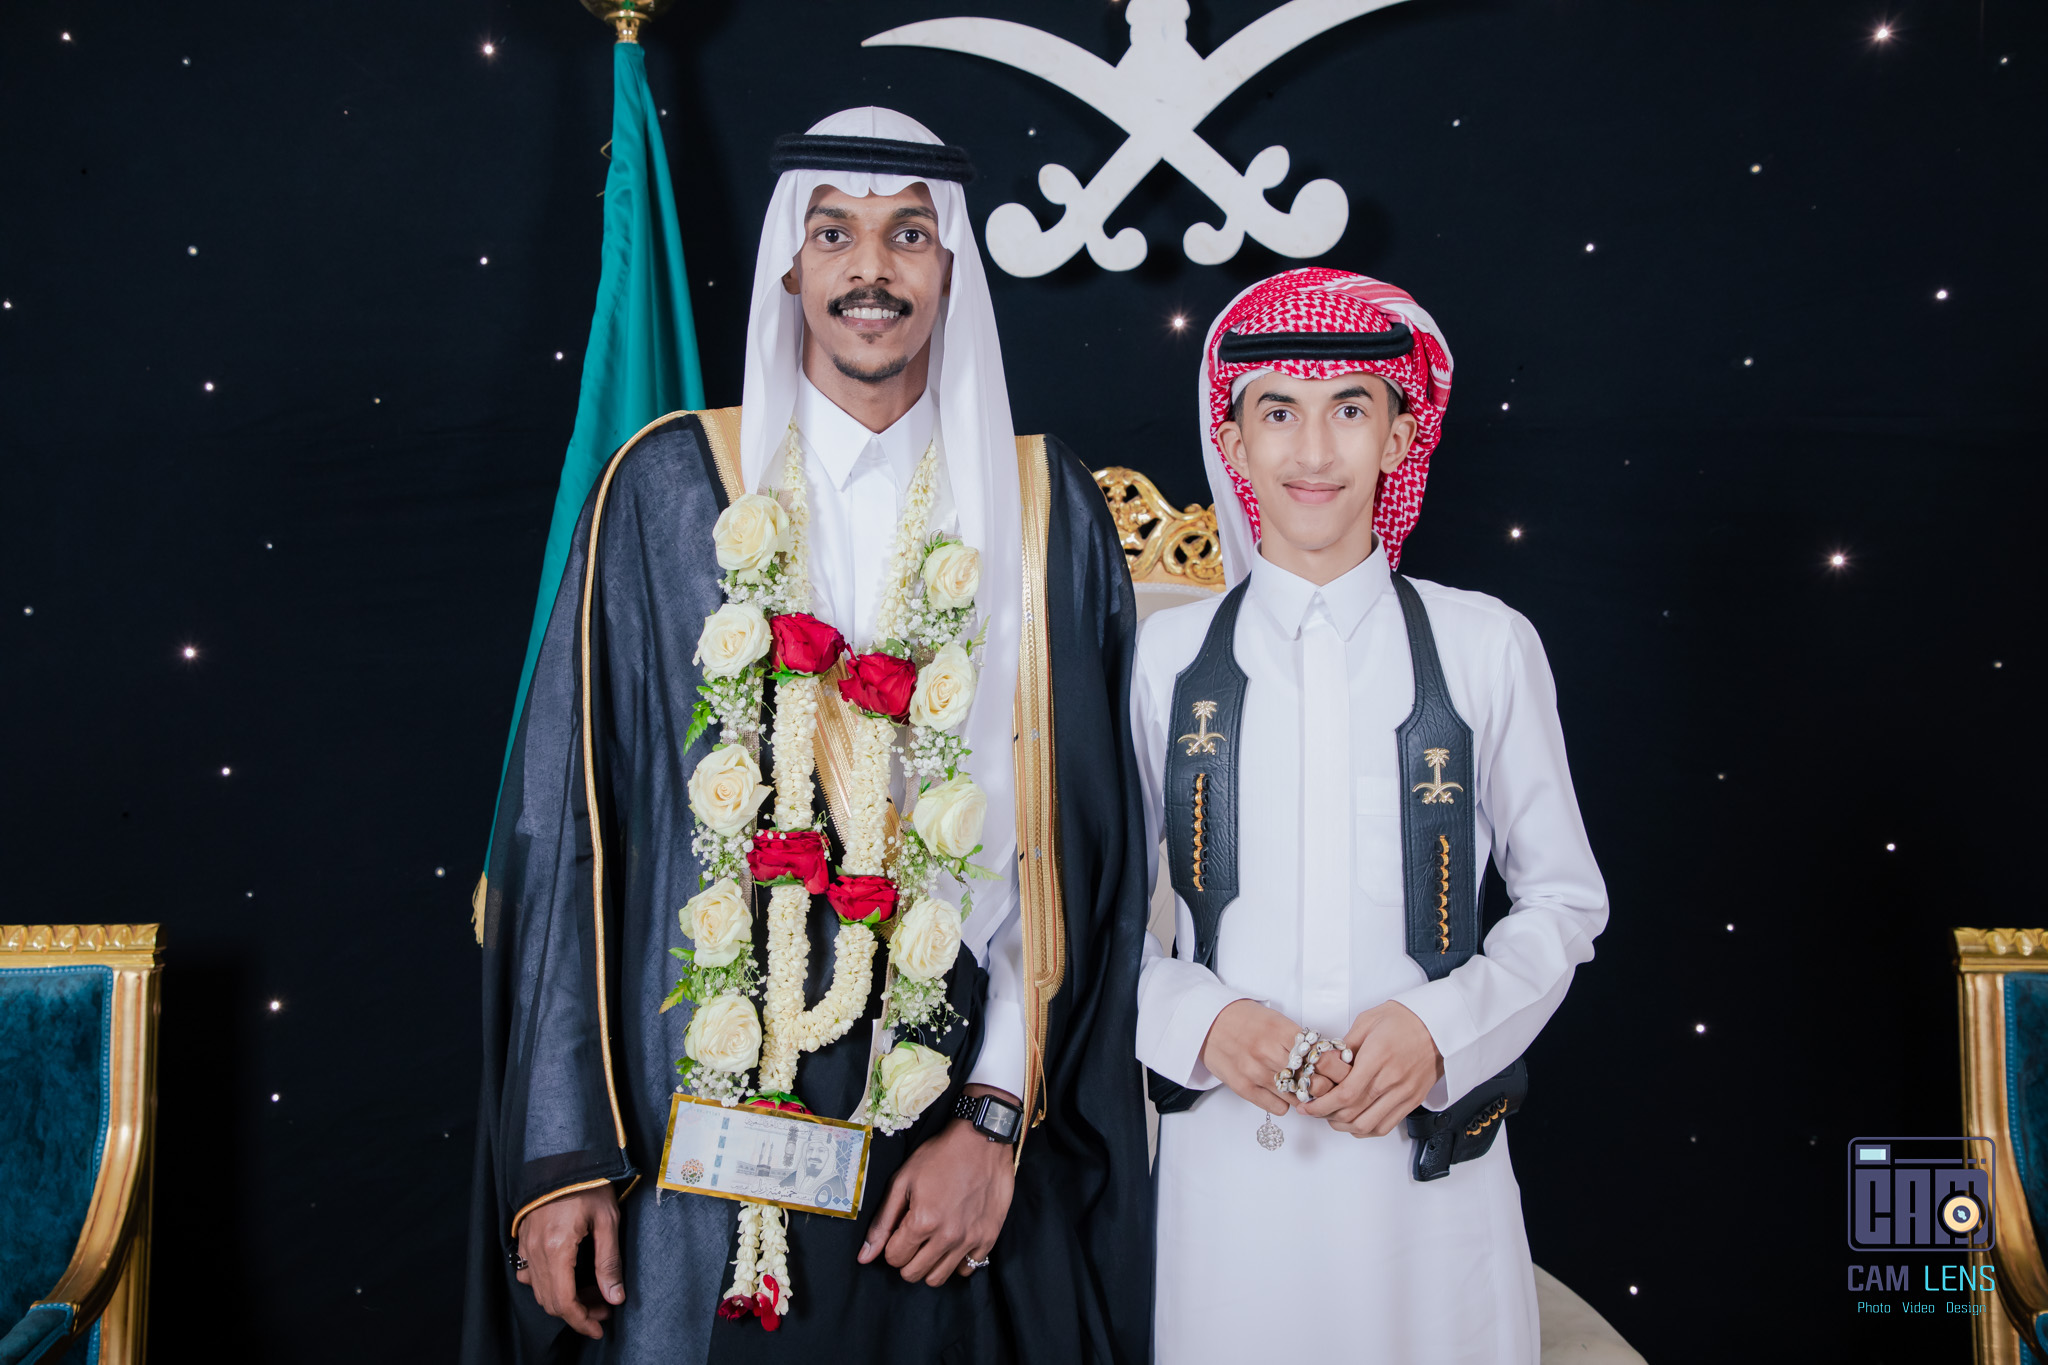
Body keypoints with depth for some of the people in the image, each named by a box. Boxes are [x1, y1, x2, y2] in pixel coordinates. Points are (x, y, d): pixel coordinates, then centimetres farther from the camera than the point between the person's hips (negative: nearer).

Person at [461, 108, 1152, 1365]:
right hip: (702, 1126, 0)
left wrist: (998, 1117, -8)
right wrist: (559, 1152, -5)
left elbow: (1077, 842, -1)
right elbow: (569, 823, -2)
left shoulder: (1042, 508, 2)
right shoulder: (670, 491, 0)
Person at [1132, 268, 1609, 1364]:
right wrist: (1201, 1022, -11)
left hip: (1433, 1159, 0)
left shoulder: (1487, 647, 1)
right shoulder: (1166, 657, 2)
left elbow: (1565, 899, 6)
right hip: (1224, 1159, 0)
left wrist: (1438, 1024, -10)